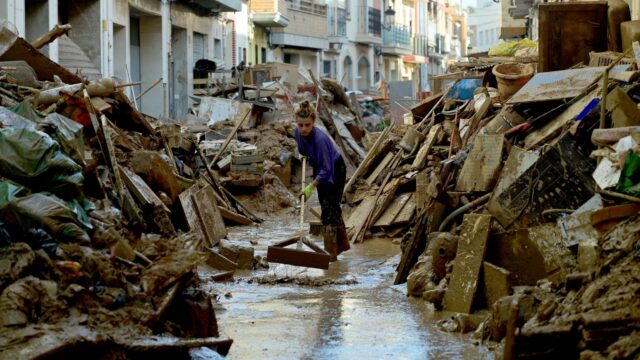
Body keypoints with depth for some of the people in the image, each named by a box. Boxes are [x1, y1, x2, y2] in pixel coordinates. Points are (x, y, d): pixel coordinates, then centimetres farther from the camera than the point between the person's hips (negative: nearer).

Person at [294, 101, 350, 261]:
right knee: (333, 207, 17)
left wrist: (311, 187, -36)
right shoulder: (298, 132, -17)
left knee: (329, 209, -8)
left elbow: (326, 170, -33)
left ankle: (331, 252, -3)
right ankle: (342, 244, 32)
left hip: (334, 171, -7)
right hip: (320, 168, 7)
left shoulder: (320, 138, -37)